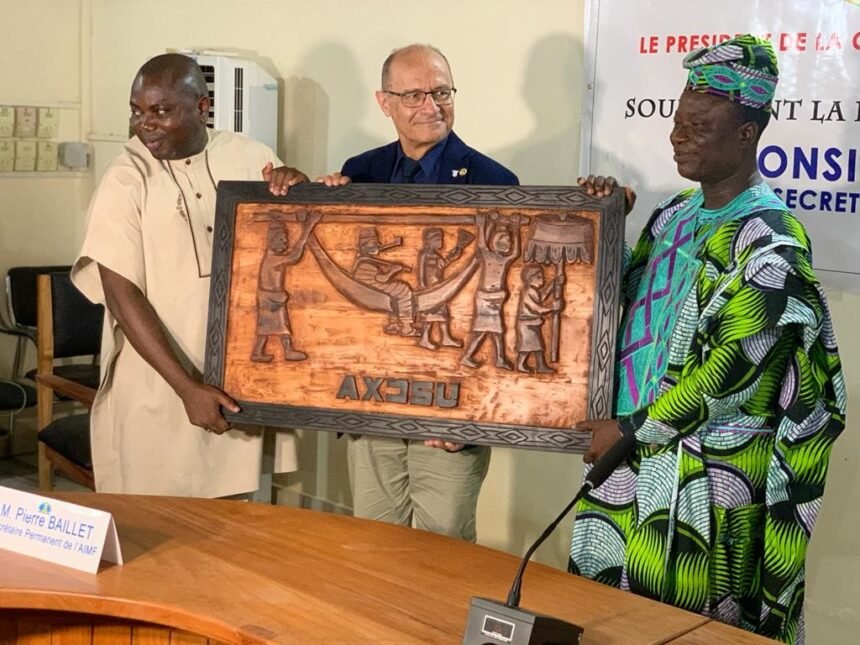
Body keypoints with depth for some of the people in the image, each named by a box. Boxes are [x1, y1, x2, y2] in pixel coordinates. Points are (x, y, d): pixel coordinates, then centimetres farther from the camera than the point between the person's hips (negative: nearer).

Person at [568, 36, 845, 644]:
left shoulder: (771, 240, -16)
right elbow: (630, 308, 17)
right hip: (636, 454, 7)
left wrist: (631, 428, -13)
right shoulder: (675, 214, 8)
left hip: (712, 475, -7)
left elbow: (732, 366, -19)